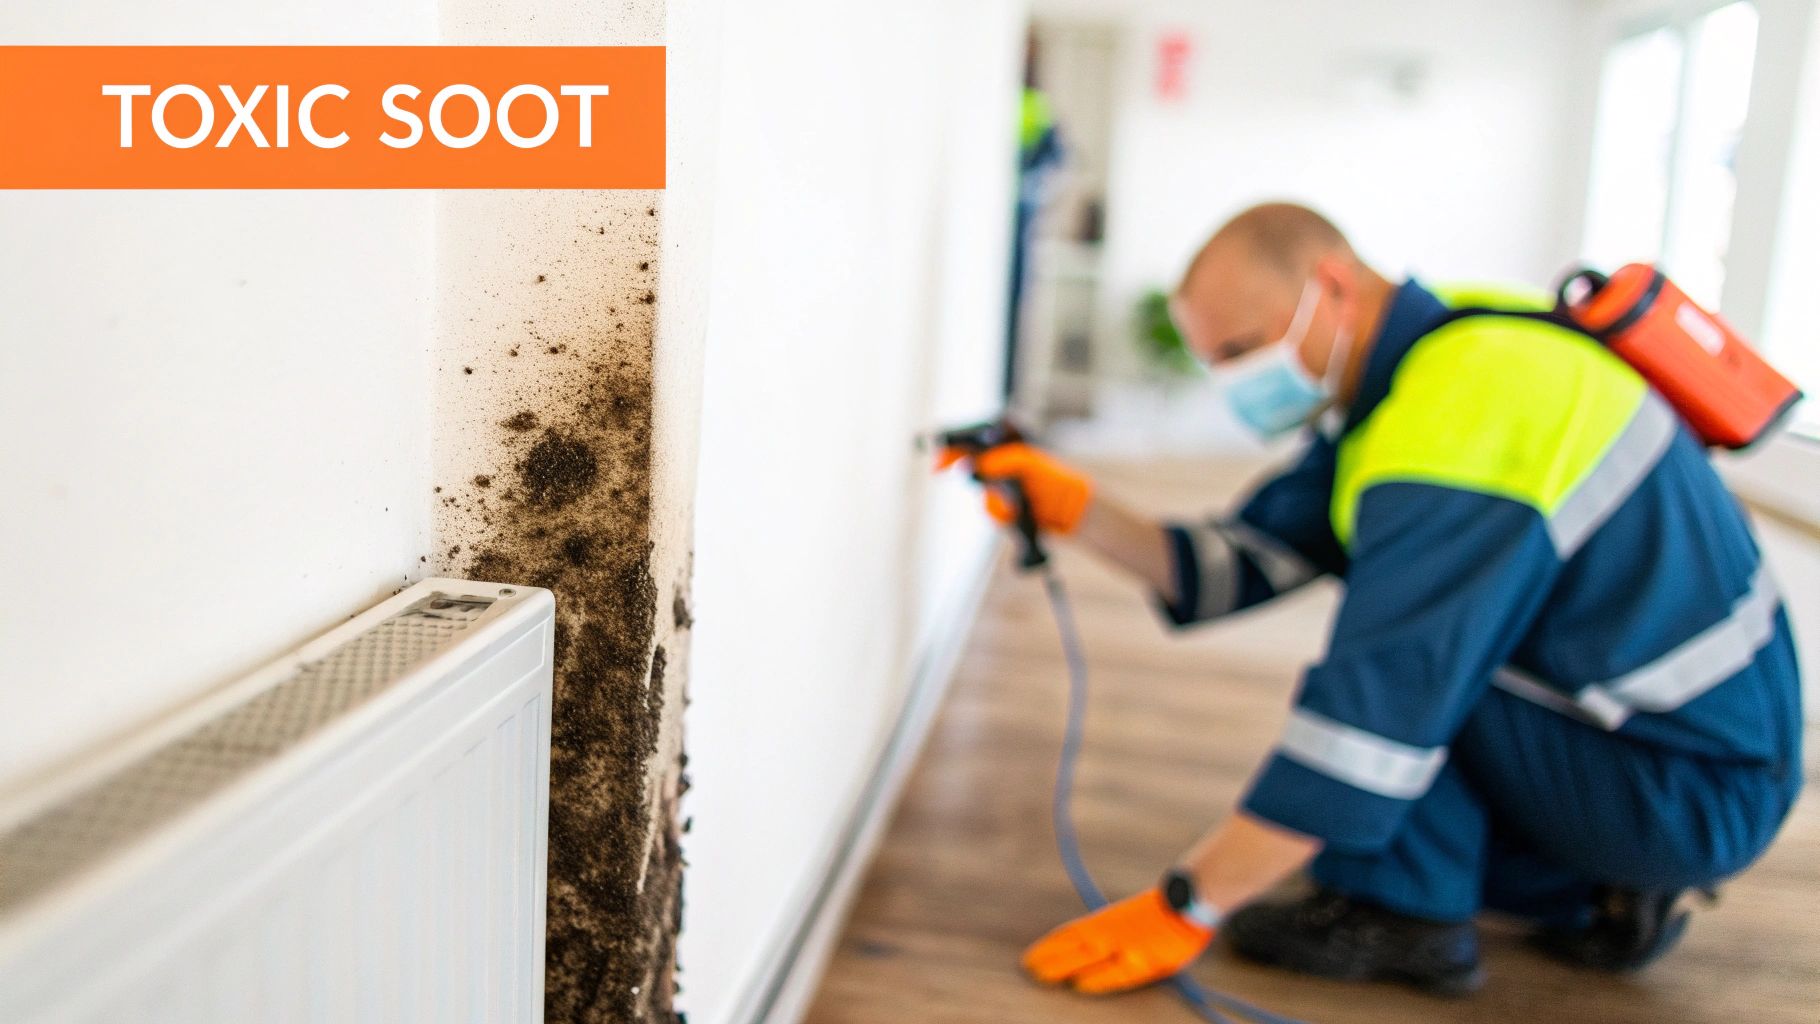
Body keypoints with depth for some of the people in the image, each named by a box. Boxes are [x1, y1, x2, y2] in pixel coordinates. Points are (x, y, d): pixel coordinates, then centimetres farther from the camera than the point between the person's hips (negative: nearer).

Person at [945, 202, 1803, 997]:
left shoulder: (1454, 426, -29)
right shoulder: (1400, 374, 2)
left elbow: (1374, 721, -30)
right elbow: (1241, 563, 3)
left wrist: (1186, 909, -25)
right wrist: (1079, 513, -8)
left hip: (1697, 792, -10)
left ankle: (1404, 911, -5)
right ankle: (1596, 892, 14)